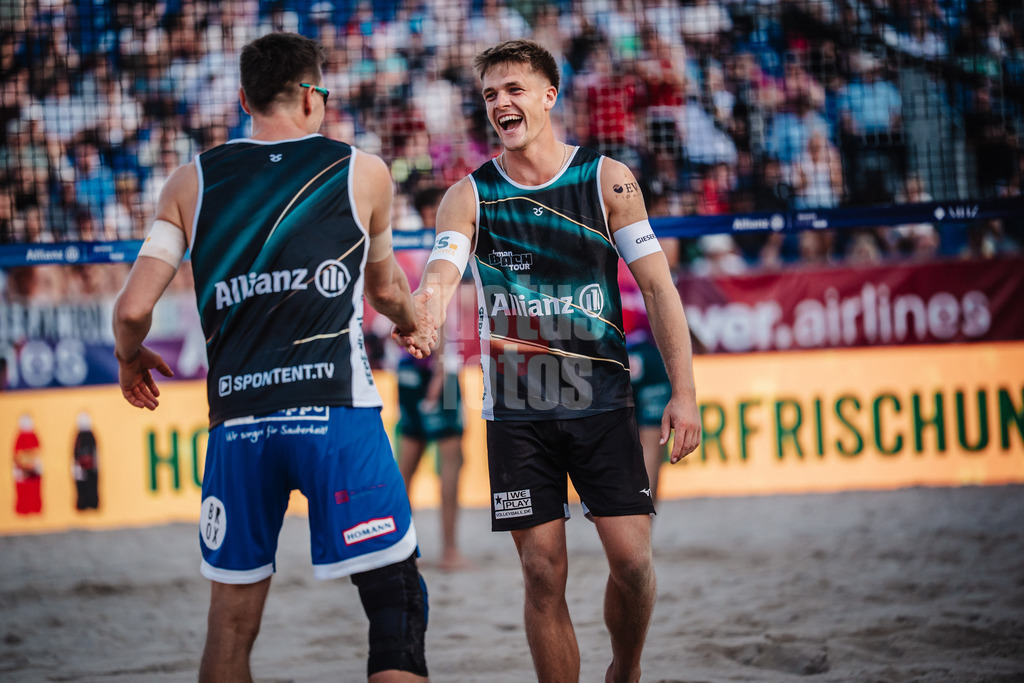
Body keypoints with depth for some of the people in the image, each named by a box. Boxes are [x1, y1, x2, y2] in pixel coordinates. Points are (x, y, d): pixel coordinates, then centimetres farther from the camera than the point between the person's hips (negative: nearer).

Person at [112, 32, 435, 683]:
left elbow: (133, 309, 4)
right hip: (337, 410, -2)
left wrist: (130, 359, 27)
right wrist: (415, 320, 50)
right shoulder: (364, 172, 10)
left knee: (230, 628, 12)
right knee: (396, 599, 2)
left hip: (237, 419, 3)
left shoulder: (191, 182, 11)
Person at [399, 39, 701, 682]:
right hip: (516, 411, 1)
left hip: (601, 400, 0)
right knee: (544, 571, -1)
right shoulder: (469, 195, 3)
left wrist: (684, 393, -6)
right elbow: (443, 270, -15)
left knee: (631, 558, -6)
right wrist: (425, 313, -40)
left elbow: (657, 284, 1)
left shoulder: (608, 179, 1)